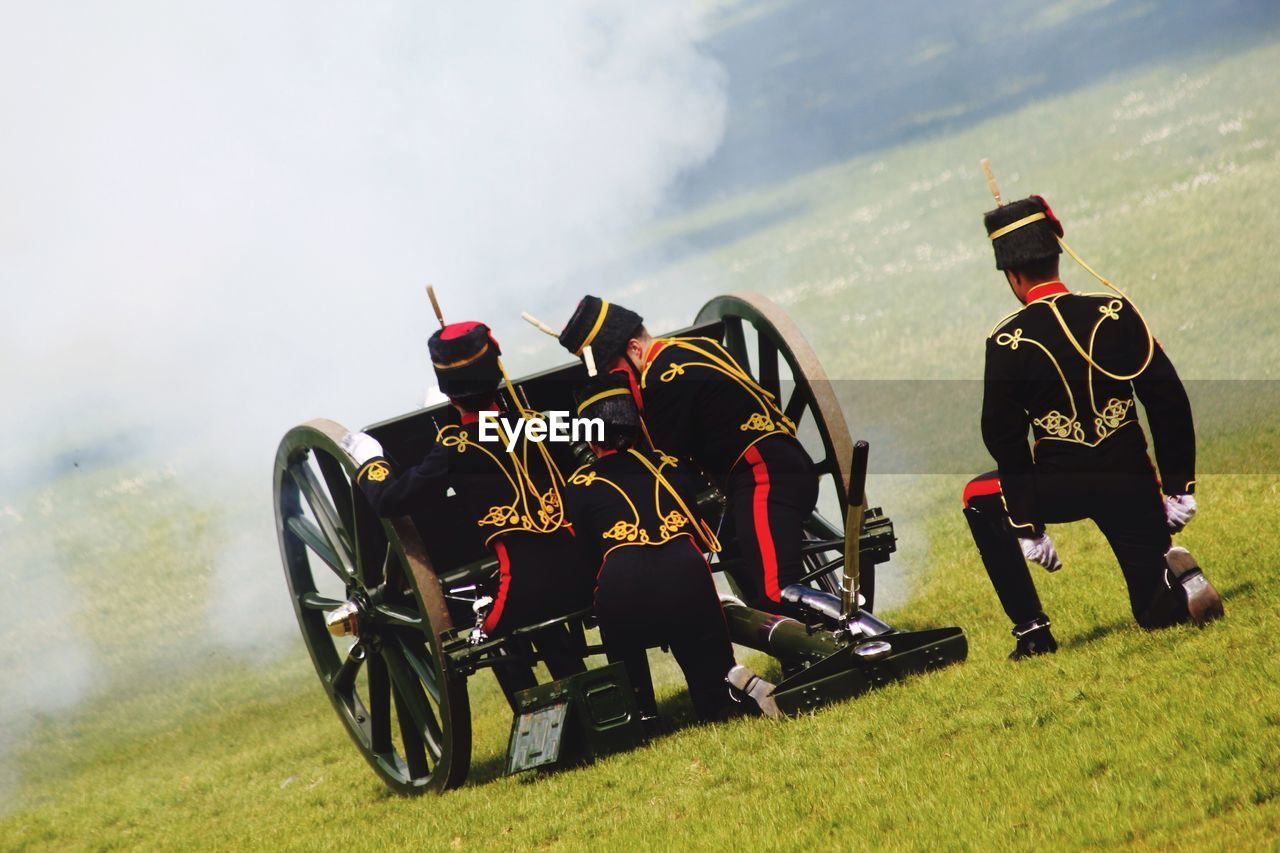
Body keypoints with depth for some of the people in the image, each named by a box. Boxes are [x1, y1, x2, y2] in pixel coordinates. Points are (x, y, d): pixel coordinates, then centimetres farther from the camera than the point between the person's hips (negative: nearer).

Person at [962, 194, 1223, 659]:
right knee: (1159, 613, 19)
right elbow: (1169, 400, -3)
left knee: (980, 499, 27)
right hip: (1132, 481, 3)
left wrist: (1026, 526, 0)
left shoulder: (1008, 341, -9)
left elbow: (1004, 438, -7)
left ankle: (1032, 632, 16)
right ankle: (1182, 583, -21)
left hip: (1063, 485, -3)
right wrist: (1178, 487, 4)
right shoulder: (1116, 311, -3)